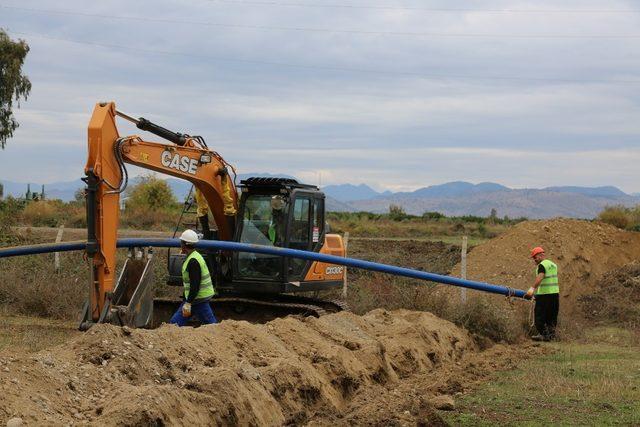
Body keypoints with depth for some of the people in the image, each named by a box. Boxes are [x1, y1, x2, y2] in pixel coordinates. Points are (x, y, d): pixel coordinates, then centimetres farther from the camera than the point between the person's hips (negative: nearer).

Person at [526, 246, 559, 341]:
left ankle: (543, 334, -5)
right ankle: (551, 334, 13)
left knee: (540, 316, -3)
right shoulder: (553, 265, 19)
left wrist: (532, 288, -37)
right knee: (552, 316, 12)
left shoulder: (542, 265, -10)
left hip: (544, 294, -9)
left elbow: (540, 277, -27)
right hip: (555, 293, 9)